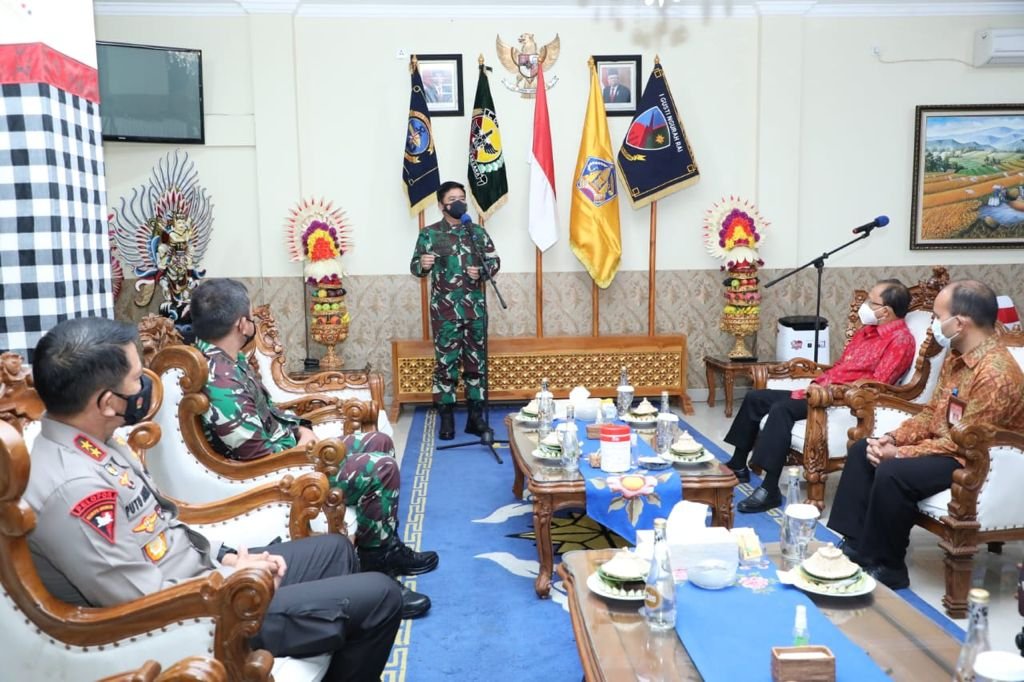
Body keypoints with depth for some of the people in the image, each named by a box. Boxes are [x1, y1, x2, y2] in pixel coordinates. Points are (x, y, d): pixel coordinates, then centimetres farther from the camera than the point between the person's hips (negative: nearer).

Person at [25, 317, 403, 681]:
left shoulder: (91, 445, 1)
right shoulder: (73, 489, -31)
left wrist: (222, 556, 3)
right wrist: (235, 577, -13)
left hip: (201, 573, 10)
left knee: (335, 548, 22)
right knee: (380, 598, -6)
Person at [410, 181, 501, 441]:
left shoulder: (478, 232, 8)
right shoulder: (429, 233, 0)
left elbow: (494, 261, 12)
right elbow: (415, 266, 0)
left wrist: (482, 271, -8)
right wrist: (423, 264, -23)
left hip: (475, 308, 3)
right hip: (445, 310, -3)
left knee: (476, 362, 7)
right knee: (445, 363, 1)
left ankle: (476, 417, 16)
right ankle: (446, 419, 11)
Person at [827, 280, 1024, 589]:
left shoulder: (996, 372, -26)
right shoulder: (957, 356, 5)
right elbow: (932, 411, 12)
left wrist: (901, 454, -22)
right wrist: (894, 438, -4)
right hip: (942, 444, 10)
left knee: (893, 473, -30)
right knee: (862, 450, 5)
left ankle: (886, 567, -12)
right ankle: (854, 543, 5)